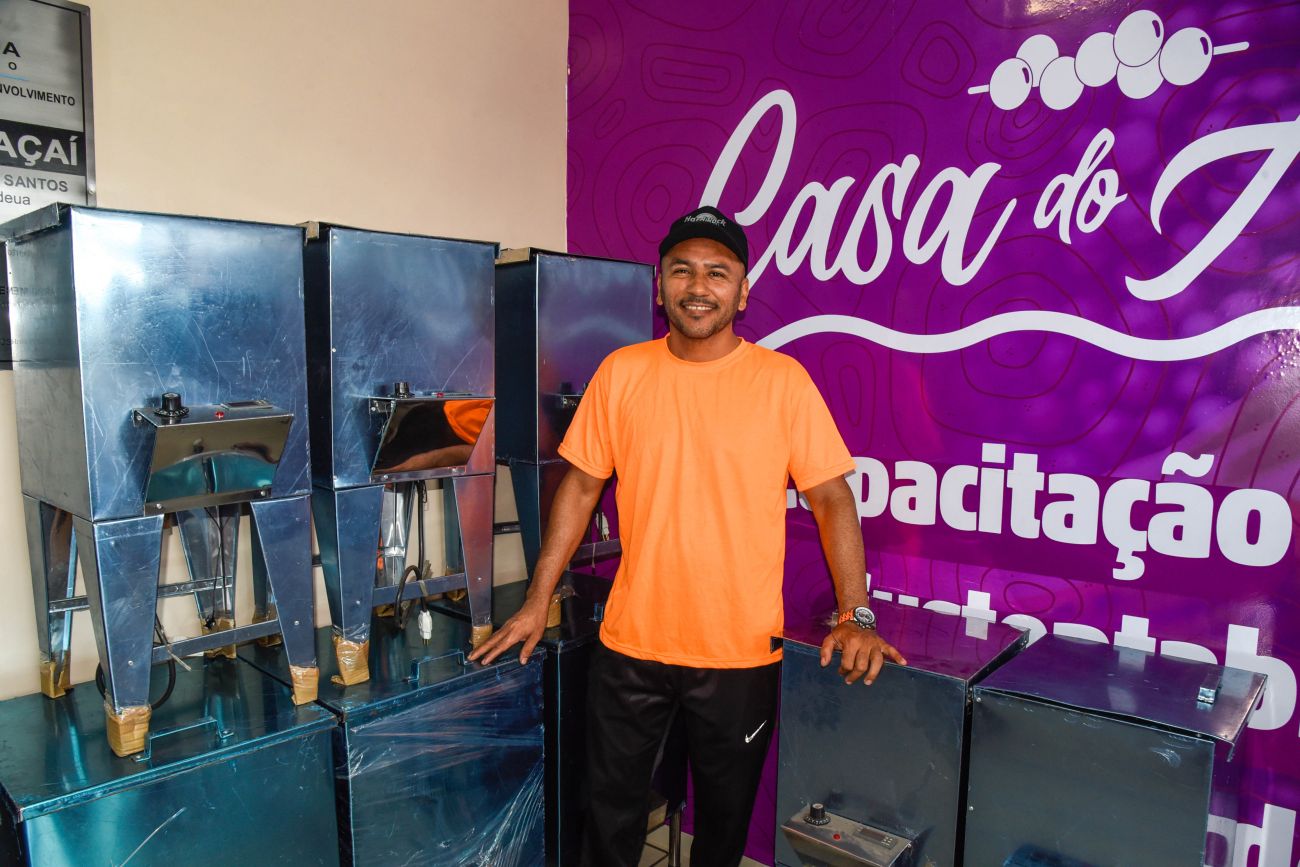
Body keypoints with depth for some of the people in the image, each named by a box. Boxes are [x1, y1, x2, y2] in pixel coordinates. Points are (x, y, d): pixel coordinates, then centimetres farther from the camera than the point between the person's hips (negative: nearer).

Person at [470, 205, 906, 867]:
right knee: (611, 811, 17)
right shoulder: (620, 372, -1)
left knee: (726, 813, 19)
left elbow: (831, 497, -3)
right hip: (630, 641, 1)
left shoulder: (783, 380, -6)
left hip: (741, 651, -1)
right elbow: (580, 487, 4)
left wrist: (856, 617, -11)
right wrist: (537, 602, 3)